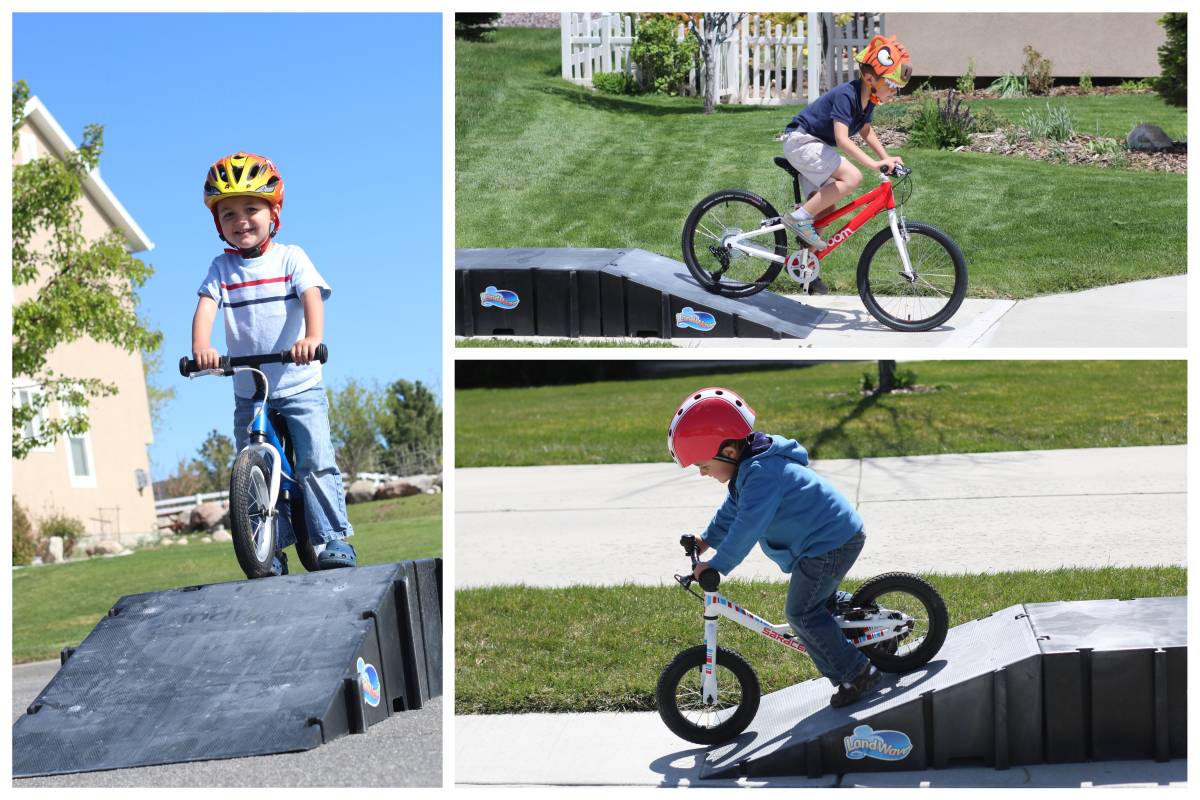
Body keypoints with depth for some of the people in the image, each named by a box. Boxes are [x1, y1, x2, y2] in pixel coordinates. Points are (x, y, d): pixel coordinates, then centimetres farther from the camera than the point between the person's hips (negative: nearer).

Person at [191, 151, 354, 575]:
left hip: (300, 386, -2)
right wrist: (201, 346, -32)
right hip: (248, 391, 3)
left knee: (315, 461, -13)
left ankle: (334, 538, -5)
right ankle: (270, 552, 9)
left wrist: (312, 337, -37)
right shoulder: (222, 268, 4)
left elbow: (311, 295, -16)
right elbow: (206, 305, -11)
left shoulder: (290, 258, -1)